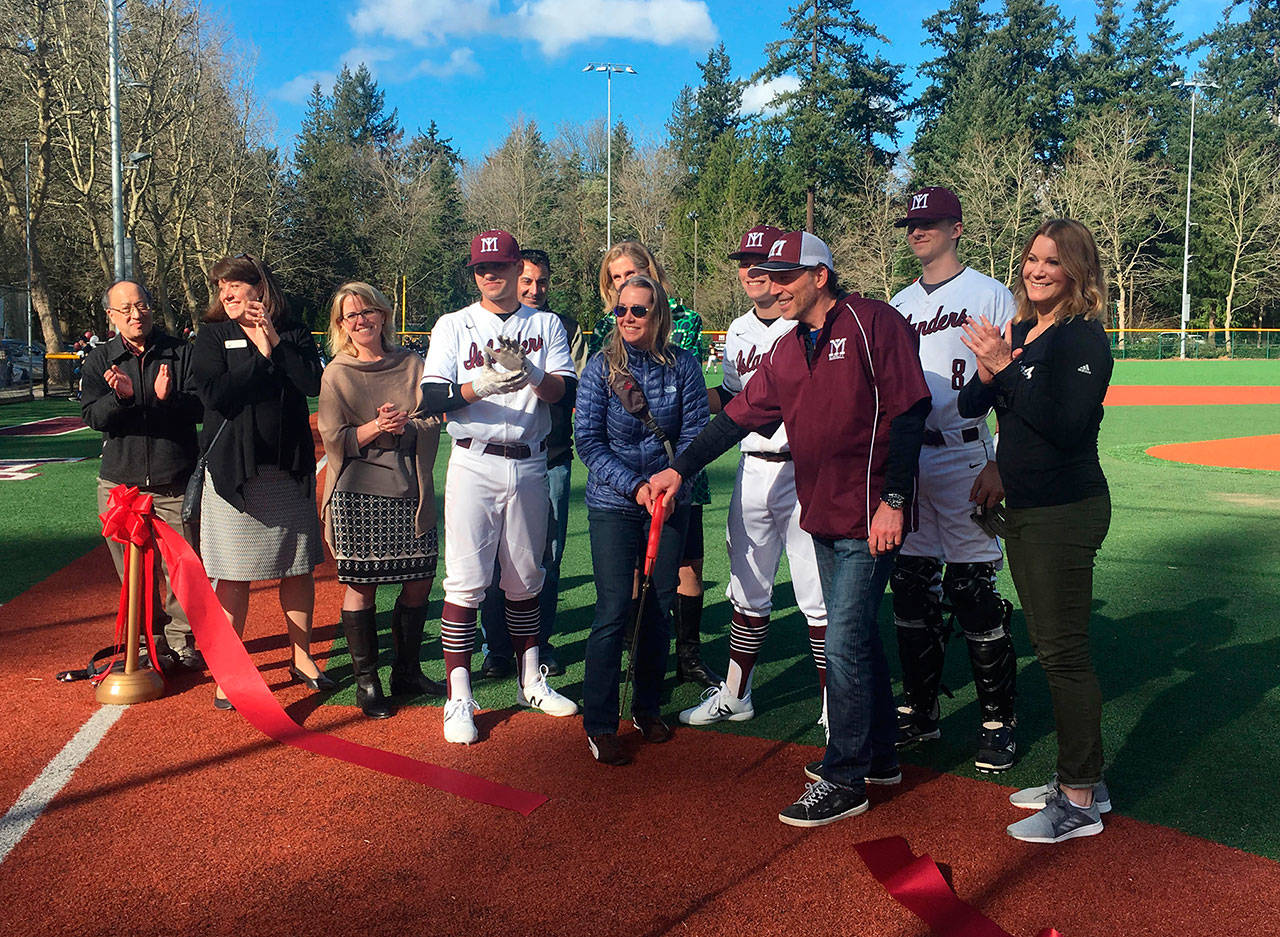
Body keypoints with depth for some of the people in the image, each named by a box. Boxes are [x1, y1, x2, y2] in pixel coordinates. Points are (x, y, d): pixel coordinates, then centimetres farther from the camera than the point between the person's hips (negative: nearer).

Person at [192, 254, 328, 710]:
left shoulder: (294, 333, 6)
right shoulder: (212, 335, 2)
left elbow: (313, 384, -9)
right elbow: (214, 394, -13)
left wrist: (276, 343, -13)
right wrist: (261, 355, -11)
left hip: (289, 467, 2)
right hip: (234, 468, -2)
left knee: (298, 567, 10)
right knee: (232, 574, 1)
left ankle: (301, 657, 25)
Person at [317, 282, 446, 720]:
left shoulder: (411, 365, 9)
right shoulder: (336, 374, 4)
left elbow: (433, 423, 3)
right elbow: (334, 438, -2)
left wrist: (404, 426, -16)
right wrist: (375, 428, -16)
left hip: (409, 488, 3)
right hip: (357, 491, -2)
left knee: (419, 580, 5)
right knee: (361, 585, 1)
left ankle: (408, 671, 23)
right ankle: (366, 681, 14)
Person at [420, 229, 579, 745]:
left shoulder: (547, 325, 9)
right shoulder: (454, 326, 4)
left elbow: (565, 391, -5)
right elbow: (432, 398, -8)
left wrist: (528, 372, -25)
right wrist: (479, 386, -26)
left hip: (530, 466, 2)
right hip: (474, 465, -2)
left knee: (525, 578, 12)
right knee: (466, 580, -6)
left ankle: (531, 681, 26)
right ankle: (458, 697, 1)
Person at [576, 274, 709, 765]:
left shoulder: (683, 366, -1)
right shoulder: (601, 367, -5)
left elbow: (695, 431, -1)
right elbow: (589, 441, -7)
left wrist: (673, 480, -17)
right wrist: (635, 486, -17)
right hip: (613, 506, -2)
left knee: (661, 606, 10)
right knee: (613, 611, -6)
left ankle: (647, 708, 28)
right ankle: (599, 724, 6)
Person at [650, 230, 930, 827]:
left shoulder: (872, 323, -9)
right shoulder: (786, 351, 13)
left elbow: (908, 412, -13)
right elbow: (737, 417, 13)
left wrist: (893, 500, -18)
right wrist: (680, 469, 5)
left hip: (869, 519, -8)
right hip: (823, 518, 8)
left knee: (844, 643, -4)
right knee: (854, 637, 16)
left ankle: (844, 781, 9)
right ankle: (876, 756, 32)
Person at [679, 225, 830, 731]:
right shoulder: (738, 331, 16)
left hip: (806, 471, -6)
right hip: (753, 472, 6)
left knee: (818, 598, -2)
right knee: (747, 591, 14)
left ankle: (835, 708, 10)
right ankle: (734, 695, 27)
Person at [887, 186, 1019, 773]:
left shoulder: (990, 296, -1)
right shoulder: (899, 304, 16)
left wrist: (1000, 465, -16)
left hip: (965, 458, -5)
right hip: (904, 459, 6)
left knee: (974, 591, -4)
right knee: (910, 587, 9)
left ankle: (998, 720, 10)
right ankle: (919, 712, 21)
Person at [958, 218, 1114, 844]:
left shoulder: (1084, 338, -12)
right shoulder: (1017, 331, 12)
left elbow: (1064, 426, -24)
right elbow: (969, 409, 11)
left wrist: (1004, 368, -24)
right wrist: (986, 373, -8)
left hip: (1066, 512, -9)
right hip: (1022, 509, 9)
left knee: (1063, 652, -3)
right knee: (1049, 646, 15)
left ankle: (1081, 802, 10)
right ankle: (1077, 780, 30)